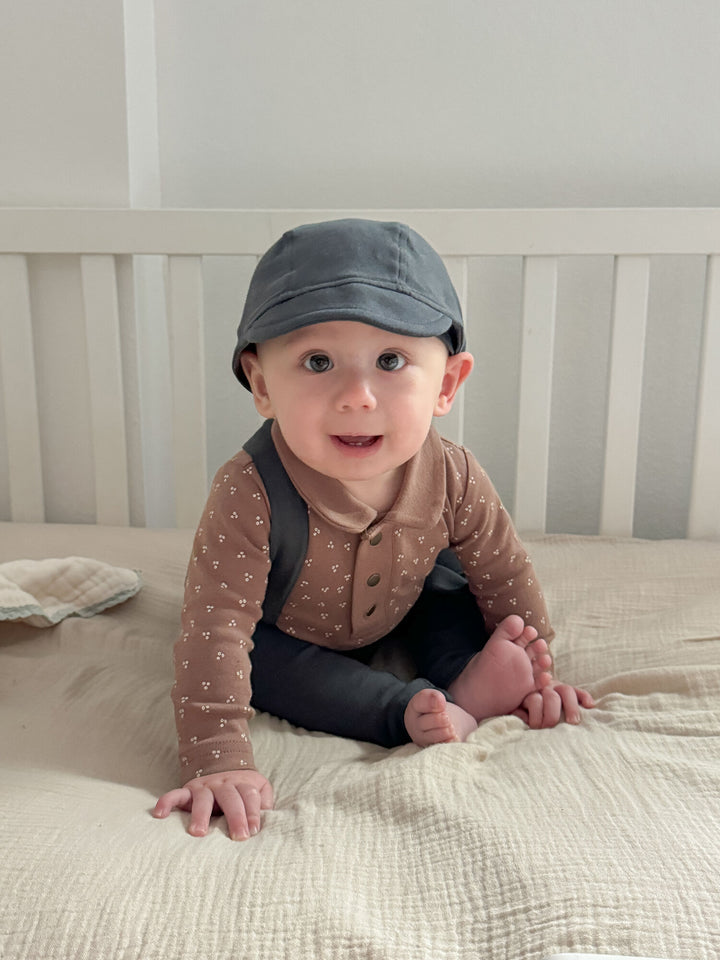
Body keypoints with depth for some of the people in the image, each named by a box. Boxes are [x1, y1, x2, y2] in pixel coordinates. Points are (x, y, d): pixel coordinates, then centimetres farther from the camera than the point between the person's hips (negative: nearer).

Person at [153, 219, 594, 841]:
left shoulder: (452, 479, -29)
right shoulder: (249, 496, -42)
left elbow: (505, 576, -12)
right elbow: (215, 628, -41)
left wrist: (534, 669, -4)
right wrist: (218, 761, -45)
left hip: (396, 611, 3)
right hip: (290, 631, -3)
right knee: (251, 655, -29)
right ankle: (416, 713, -28)